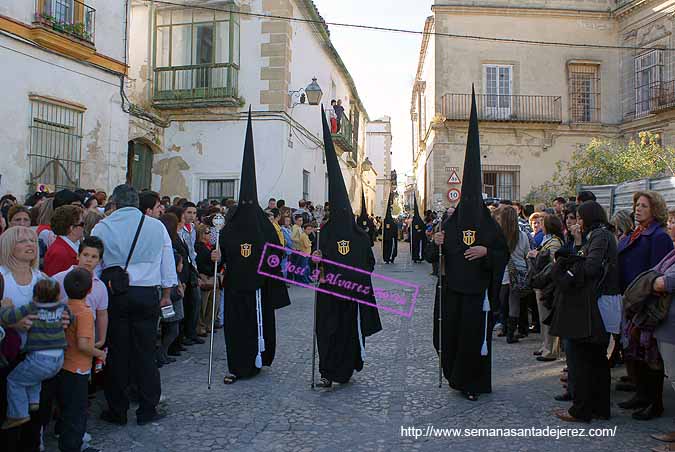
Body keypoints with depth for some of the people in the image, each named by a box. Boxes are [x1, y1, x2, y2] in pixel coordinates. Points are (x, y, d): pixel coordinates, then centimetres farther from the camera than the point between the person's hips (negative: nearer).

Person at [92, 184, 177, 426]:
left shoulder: (102, 228, -1)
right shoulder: (157, 226, 3)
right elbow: (168, 261, 7)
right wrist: (166, 293, 16)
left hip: (114, 296, -1)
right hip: (147, 295, 1)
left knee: (117, 353, 8)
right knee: (145, 352, 8)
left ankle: (117, 412, 17)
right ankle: (148, 410, 13)